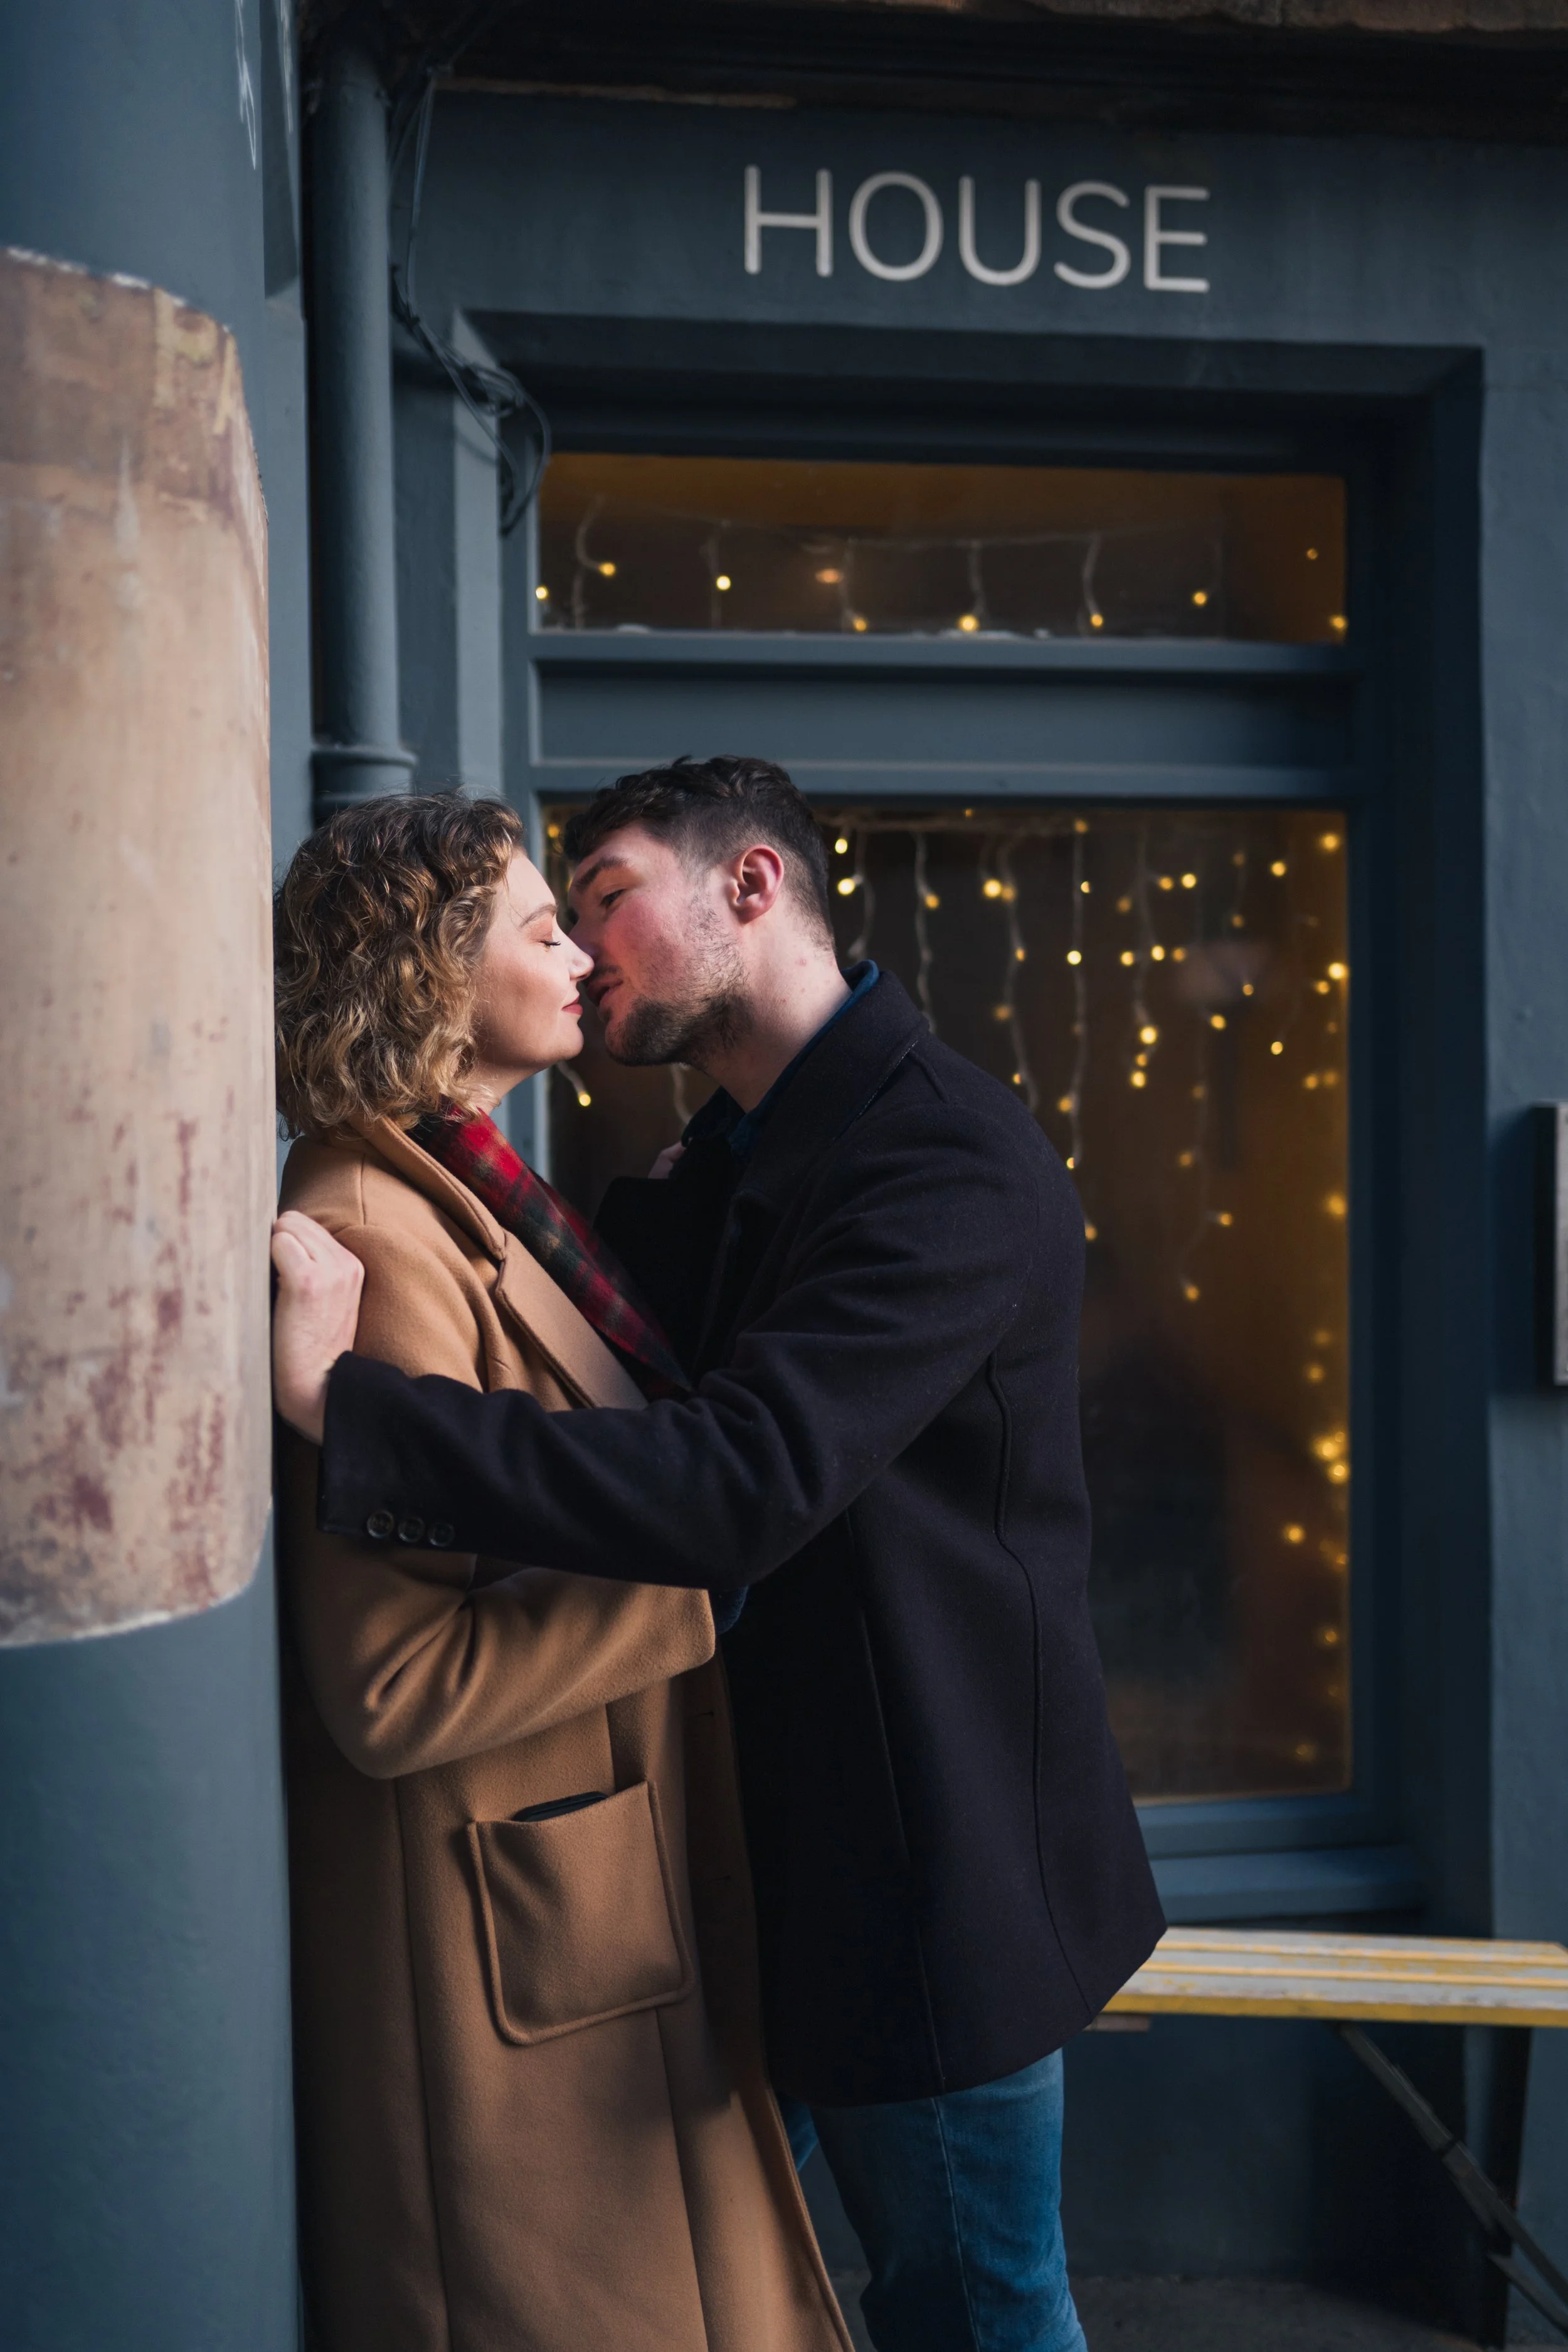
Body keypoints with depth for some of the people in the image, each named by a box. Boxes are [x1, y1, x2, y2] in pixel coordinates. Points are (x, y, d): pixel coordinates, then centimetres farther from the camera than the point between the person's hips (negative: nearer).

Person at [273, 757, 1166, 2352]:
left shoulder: (951, 1167, -23)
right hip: (770, 1841, 9)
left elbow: (741, 1482, -34)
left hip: (928, 1850, -9)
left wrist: (341, 1403, -35)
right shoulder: (715, 1171, 10)